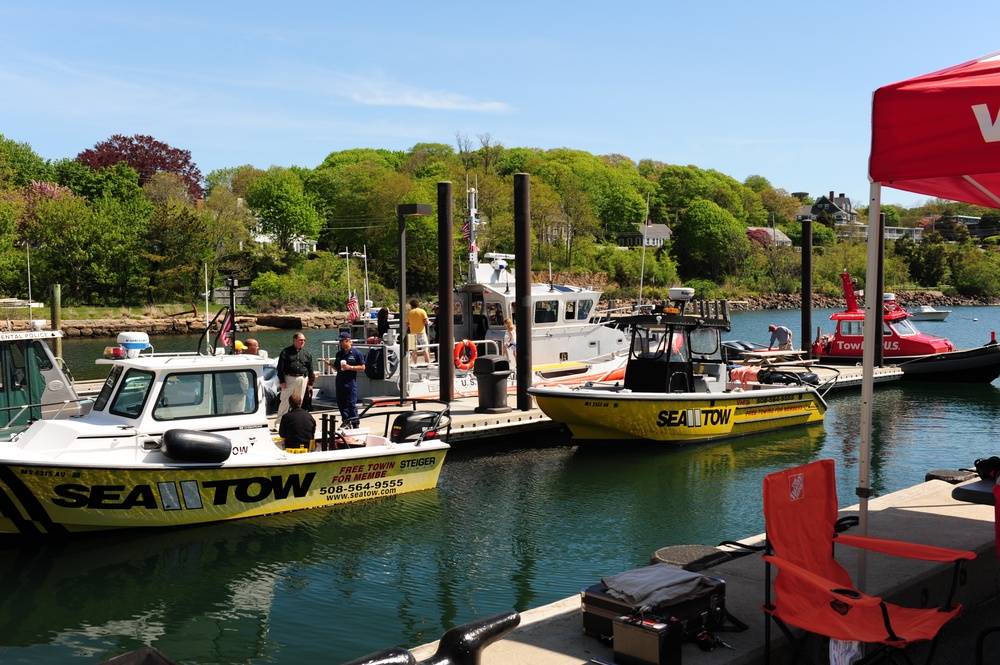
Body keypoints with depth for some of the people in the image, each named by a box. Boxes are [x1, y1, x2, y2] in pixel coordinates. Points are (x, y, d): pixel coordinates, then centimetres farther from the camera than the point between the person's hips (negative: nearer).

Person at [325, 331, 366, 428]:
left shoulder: (356, 353, -4)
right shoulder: (339, 354, 14)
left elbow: (362, 367, -5)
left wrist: (350, 367, -16)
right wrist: (330, 364, 1)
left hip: (350, 381, -6)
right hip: (340, 382, 6)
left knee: (351, 403, -6)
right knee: (341, 403, 6)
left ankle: (355, 423, 1)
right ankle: (346, 422, 15)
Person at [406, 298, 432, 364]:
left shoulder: (409, 313, 3)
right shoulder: (422, 311, -4)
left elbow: (407, 324, 2)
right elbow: (426, 321, -10)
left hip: (412, 333, 2)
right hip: (421, 332, -2)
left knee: (414, 349, 10)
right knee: (425, 348, -2)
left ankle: (415, 364, 10)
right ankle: (428, 363, -9)